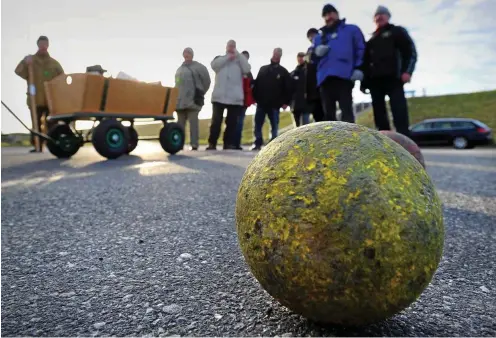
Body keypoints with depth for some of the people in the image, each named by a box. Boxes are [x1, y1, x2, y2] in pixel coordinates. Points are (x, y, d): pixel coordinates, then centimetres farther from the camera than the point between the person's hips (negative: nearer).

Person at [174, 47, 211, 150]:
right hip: (181, 100, 7)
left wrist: (200, 93, 2)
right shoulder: (179, 69, 22)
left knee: (193, 122, -9)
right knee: (180, 123, 7)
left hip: (193, 99, -7)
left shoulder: (198, 66, 2)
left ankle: (194, 144, -9)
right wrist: (176, 97, 15)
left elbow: (206, 80, 0)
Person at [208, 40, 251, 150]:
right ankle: (212, 143, 4)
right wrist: (228, 57, -4)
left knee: (232, 122, 1)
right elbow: (214, 65, -4)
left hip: (235, 97, 1)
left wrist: (238, 54, -1)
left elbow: (247, 69, -3)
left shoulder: (240, 61, 17)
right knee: (216, 121, -2)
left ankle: (229, 144, 7)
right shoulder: (219, 58, 18)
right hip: (219, 96, 0)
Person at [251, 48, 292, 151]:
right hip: (261, 103, 2)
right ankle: (258, 143, 7)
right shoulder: (263, 69, 16)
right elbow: (256, 84, 13)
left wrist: (286, 102, -6)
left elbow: (288, 88, 2)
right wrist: (254, 97, 3)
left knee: (274, 126, 1)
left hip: (275, 104, -2)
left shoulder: (283, 71, 8)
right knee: (258, 125, 1)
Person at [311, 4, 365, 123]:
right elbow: (313, 57, 26)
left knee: (346, 110, -13)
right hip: (325, 77, 4)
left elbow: (361, 49, 11)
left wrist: (358, 68, -5)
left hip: (344, 75, -4)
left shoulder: (352, 30, 21)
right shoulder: (319, 37, 30)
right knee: (328, 113, -1)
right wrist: (317, 52, 2)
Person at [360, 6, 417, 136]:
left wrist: (407, 71, -14)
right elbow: (365, 62, 25)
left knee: (399, 113, -16)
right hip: (375, 80, 5)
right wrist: (363, 82, 12)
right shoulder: (371, 40, 32)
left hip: (393, 78, -5)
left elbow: (411, 51, 4)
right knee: (379, 114, -2)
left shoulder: (397, 31, 18)